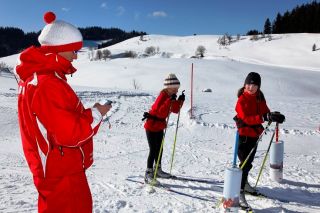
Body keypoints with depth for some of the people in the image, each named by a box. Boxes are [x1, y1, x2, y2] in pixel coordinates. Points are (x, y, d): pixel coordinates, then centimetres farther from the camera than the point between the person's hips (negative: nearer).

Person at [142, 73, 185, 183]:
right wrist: (170, 101, -41)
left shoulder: (170, 96, 3)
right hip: (152, 126, -9)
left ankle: (157, 169, 32)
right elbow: (160, 112, -35)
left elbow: (175, 110, 6)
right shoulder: (163, 95, -23)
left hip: (160, 126, 9)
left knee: (159, 149, 17)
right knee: (153, 150, -6)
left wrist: (180, 101, -7)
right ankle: (148, 174, 3)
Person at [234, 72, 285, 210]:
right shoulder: (242, 99, -16)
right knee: (245, 163, -9)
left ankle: (244, 183, 41)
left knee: (249, 162, 21)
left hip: (256, 134, 7)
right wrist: (264, 118, -36)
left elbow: (265, 112, 5)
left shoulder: (260, 98, 4)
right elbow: (246, 119, -26)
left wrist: (273, 116, -17)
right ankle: (239, 192, -2)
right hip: (244, 134, -7)